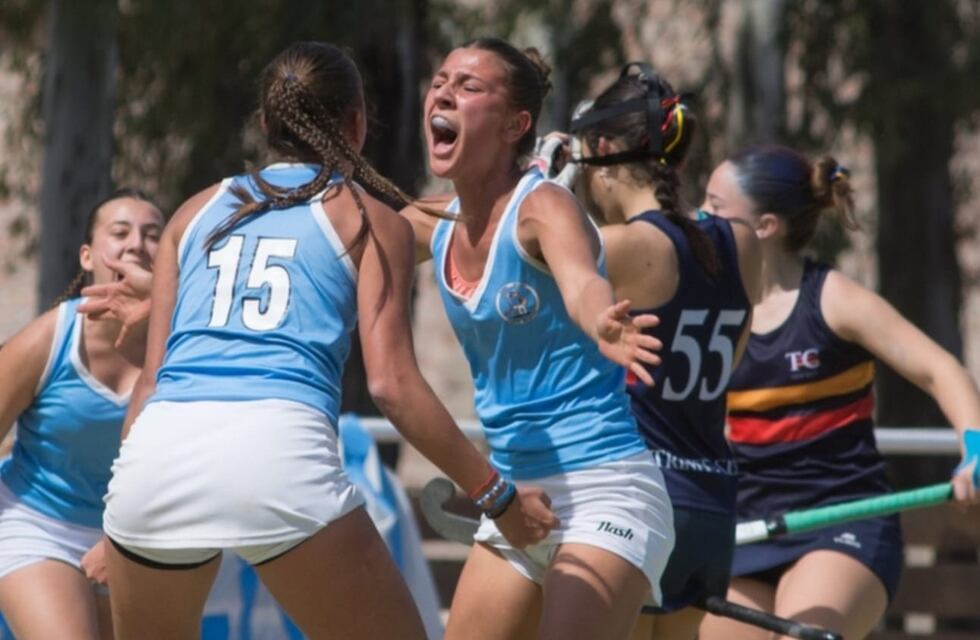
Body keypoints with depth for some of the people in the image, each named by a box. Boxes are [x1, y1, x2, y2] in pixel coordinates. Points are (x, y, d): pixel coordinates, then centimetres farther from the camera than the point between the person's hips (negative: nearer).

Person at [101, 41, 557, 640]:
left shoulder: (198, 212, 26)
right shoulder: (370, 220, 15)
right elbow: (392, 383, 4)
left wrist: (116, 536, 29)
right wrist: (499, 497, 9)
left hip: (158, 447, 4)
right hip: (278, 447, -4)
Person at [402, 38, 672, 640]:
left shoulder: (544, 208, -15)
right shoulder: (435, 227, 5)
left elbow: (582, 284, -37)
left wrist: (601, 326, -58)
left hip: (603, 493, -8)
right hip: (516, 500, 8)